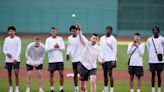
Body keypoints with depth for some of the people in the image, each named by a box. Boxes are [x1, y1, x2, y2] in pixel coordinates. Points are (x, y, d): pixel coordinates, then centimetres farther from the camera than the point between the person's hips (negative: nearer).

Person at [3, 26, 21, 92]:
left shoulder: (18, 39, -3)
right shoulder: (6, 39, 7)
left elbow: (19, 50, -6)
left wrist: (16, 58, -15)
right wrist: (6, 53, -13)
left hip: (16, 60, -3)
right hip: (8, 59, 3)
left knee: (16, 73, -11)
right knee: (9, 74, 7)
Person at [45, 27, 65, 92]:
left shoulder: (60, 38, 6)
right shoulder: (48, 39, 2)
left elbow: (63, 48, 2)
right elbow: (46, 49, -8)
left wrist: (58, 47, -17)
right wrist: (53, 47, -19)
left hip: (59, 60, 1)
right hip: (51, 60, -1)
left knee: (61, 74, -3)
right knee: (51, 74, 3)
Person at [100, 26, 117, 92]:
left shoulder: (113, 39, -6)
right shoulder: (102, 38, 11)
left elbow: (114, 50, -9)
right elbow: (101, 49, 14)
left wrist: (113, 60, -17)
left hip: (110, 59, -5)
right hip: (104, 59, 5)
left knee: (110, 74, -7)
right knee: (105, 74, 9)